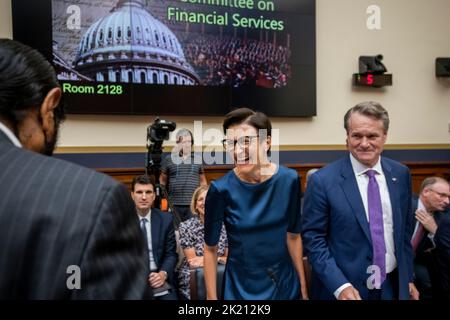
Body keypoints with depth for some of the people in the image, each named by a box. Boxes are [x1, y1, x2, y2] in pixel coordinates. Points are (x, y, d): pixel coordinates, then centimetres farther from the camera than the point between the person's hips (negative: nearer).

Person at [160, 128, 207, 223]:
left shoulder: (197, 159, 9)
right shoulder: (169, 159, 5)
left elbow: (202, 181, 14)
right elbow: (162, 180, 8)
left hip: (193, 205, 1)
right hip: (174, 205, -1)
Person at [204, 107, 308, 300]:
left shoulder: (289, 179, -11)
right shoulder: (221, 189, -19)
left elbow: (293, 235, 1)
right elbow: (210, 248, -7)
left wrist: (303, 285, 6)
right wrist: (211, 296, -6)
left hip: (286, 284, 3)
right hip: (241, 289, -2)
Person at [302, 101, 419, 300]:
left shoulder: (400, 174, -1)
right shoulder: (322, 181, -16)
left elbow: (405, 230, 8)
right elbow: (313, 237, -13)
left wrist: (408, 278, 10)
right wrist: (340, 286, -19)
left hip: (392, 286, 4)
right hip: (343, 289, -4)